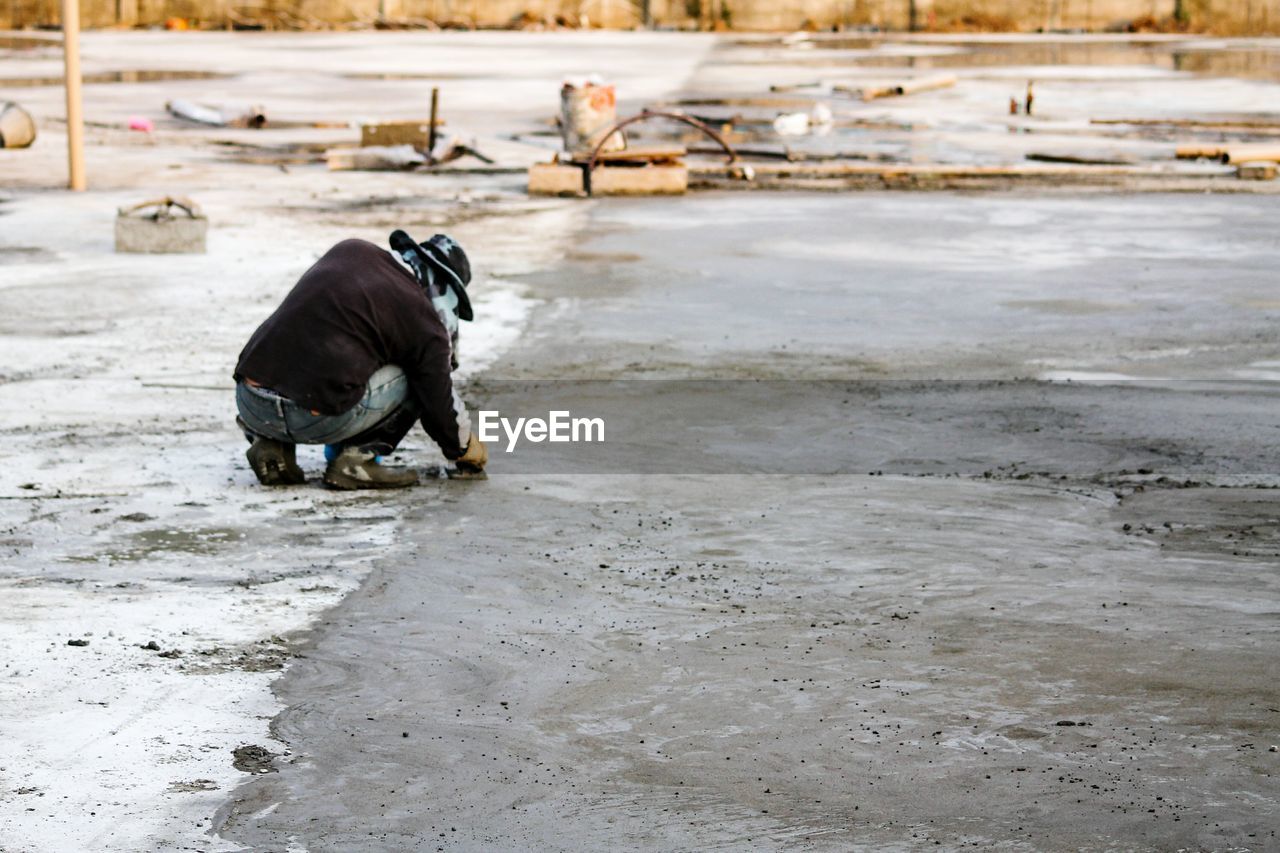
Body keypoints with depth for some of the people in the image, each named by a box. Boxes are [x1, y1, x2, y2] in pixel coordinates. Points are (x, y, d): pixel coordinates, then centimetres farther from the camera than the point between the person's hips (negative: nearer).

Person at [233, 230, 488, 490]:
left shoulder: (347, 250, 17)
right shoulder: (424, 322, 3)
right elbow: (440, 403, 13)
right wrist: (469, 452, 33)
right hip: (316, 419, -5)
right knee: (417, 379, 12)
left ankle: (271, 446, 17)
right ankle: (357, 459, 3)